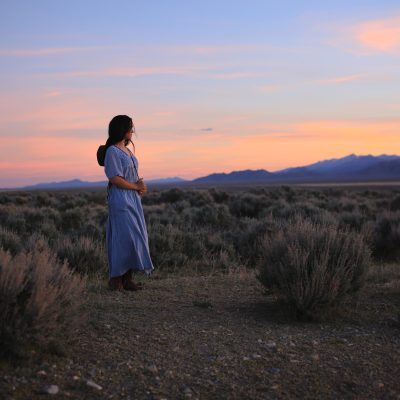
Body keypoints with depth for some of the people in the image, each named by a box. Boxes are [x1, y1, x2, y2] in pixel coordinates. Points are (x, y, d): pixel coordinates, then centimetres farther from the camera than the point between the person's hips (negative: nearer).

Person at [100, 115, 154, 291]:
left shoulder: (127, 150, 16)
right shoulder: (112, 151, -10)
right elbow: (115, 179, -17)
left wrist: (141, 183, 1)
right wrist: (137, 186, -10)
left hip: (133, 199, 9)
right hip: (120, 199, -9)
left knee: (135, 237, 6)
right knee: (124, 237, -10)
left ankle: (127, 278, 11)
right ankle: (116, 278, -1)